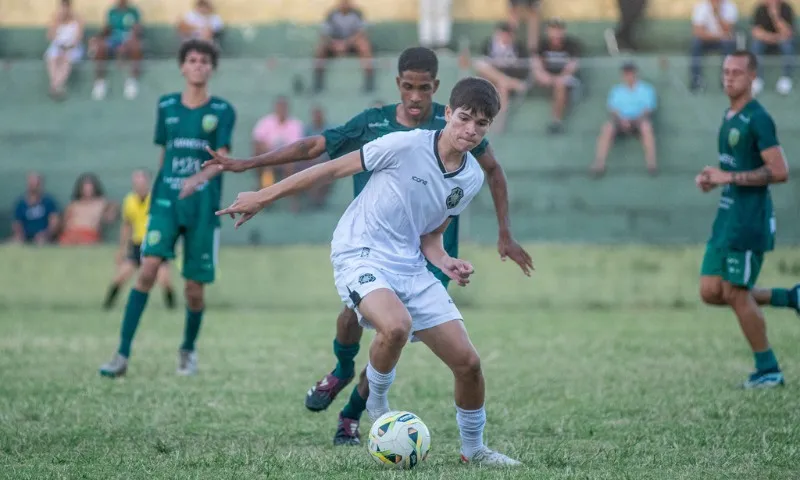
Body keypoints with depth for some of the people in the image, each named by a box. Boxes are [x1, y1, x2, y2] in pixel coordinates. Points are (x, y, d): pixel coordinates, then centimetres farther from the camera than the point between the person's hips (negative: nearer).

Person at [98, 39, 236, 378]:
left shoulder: (222, 111, 1)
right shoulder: (166, 106, 9)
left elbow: (221, 158, -9)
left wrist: (202, 176, -29)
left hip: (203, 205, -1)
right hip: (166, 200, 1)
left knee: (194, 287, 2)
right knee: (149, 268, -18)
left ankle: (188, 350, 30)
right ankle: (122, 354, -18)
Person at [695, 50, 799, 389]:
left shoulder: (758, 119, -14)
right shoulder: (729, 117, 14)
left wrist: (729, 177, -20)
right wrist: (713, 179, 7)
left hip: (749, 221, -9)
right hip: (726, 218, 9)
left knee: (736, 294, -5)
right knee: (710, 292, 6)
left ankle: (768, 370, 9)